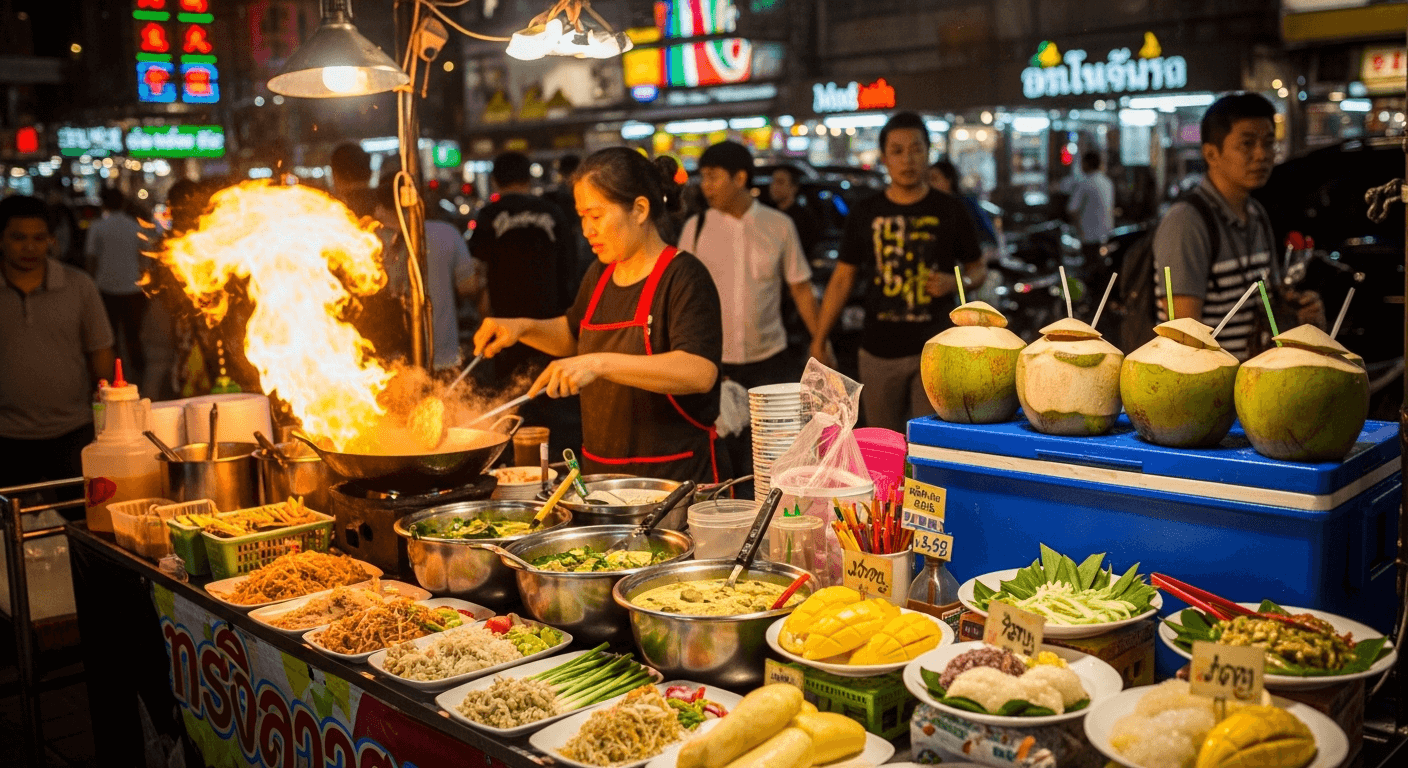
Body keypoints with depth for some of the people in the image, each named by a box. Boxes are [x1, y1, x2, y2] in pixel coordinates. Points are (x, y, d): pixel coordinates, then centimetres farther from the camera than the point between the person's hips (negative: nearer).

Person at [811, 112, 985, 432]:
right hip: (879, 350, 2)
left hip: (934, 348, -2)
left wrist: (957, 282, -11)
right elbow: (843, 278, 10)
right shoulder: (866, 213, 8)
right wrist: (819, 340, 5)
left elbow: (978, 268, 13)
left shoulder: (948, 210, 5)